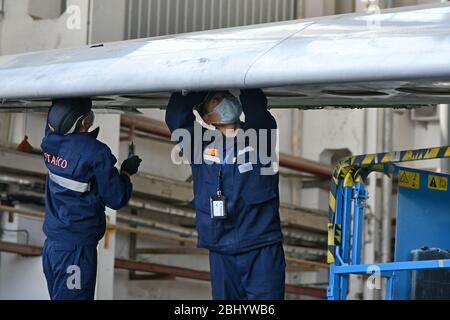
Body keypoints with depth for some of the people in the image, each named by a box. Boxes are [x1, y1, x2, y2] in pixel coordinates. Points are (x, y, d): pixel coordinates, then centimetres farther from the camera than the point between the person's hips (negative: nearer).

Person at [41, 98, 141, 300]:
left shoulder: (50, 142, -2)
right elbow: (116, 199, -12)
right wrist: (126, 172, 5)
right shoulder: (97, 153, -20)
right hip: (75, 248, -7)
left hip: (51, 244, 7)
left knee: (58, 296, 17)